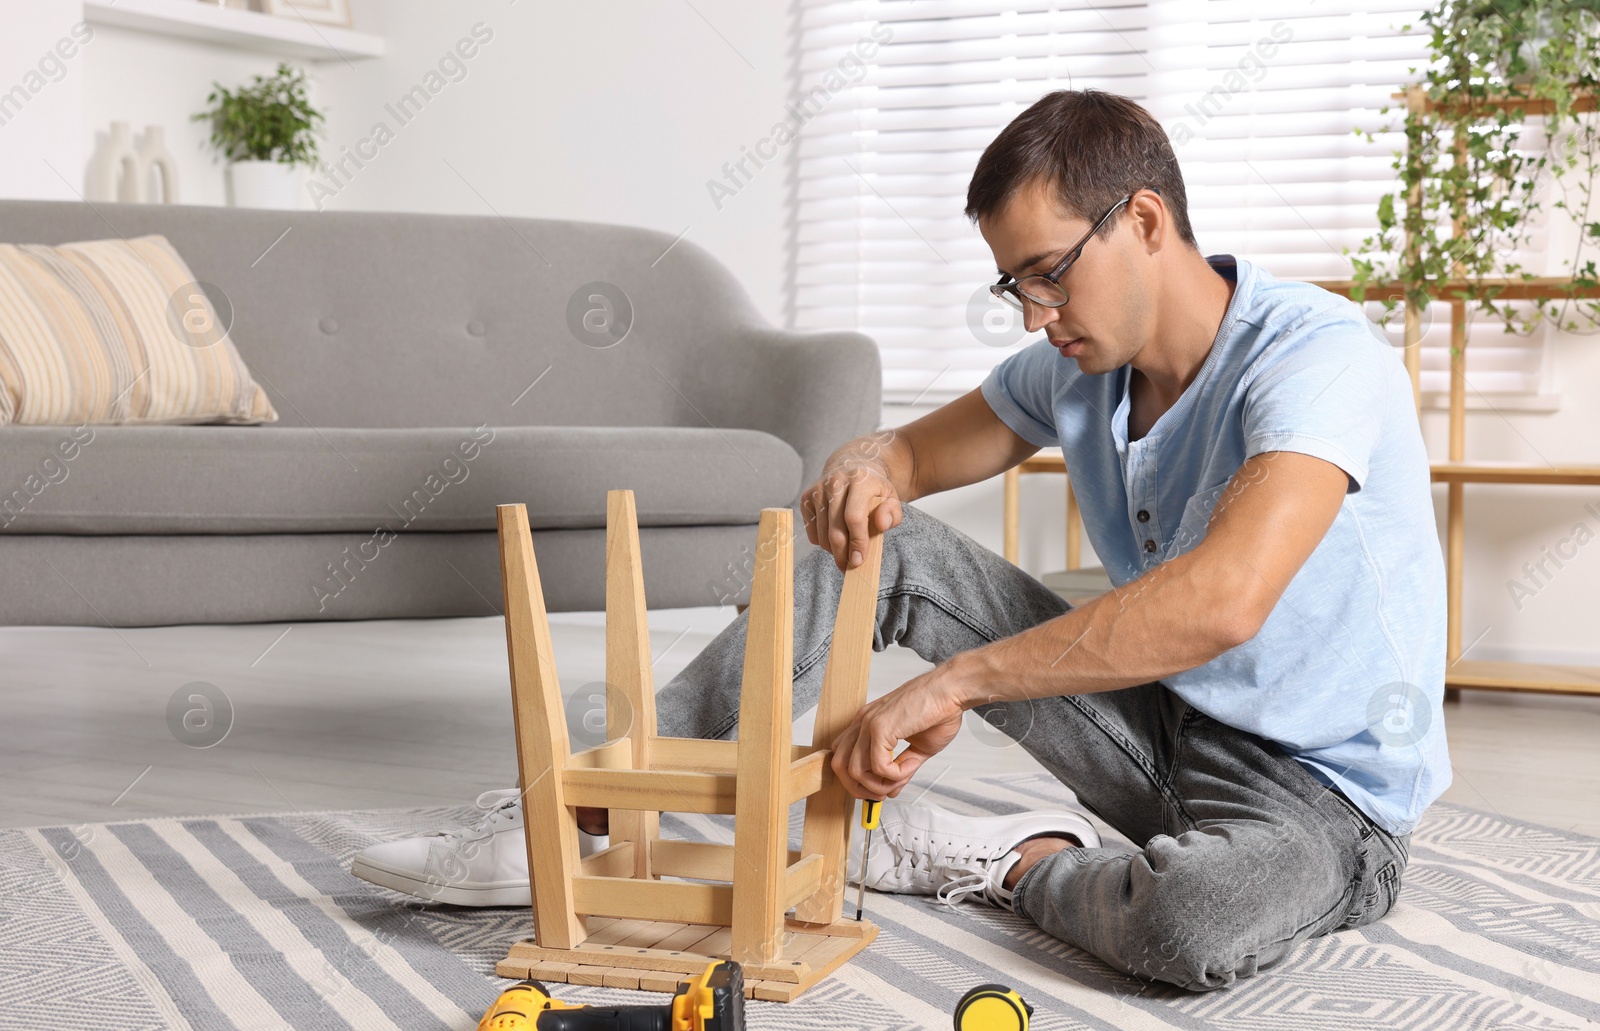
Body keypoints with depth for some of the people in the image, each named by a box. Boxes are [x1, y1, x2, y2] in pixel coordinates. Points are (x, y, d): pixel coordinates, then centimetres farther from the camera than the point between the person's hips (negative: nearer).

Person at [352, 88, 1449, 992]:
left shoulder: (1318, 357, -24)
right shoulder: (1077, 364, 1)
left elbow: (1222, 600, -40)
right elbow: (915, 452, 15)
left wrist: (952, 681, -36)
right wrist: (866, 464, -13)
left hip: (1319, 790, -6)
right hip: (1157, 726, 6)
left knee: (1197, 923, -43)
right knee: (872, 544, -4)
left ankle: (1015, 862, -8)